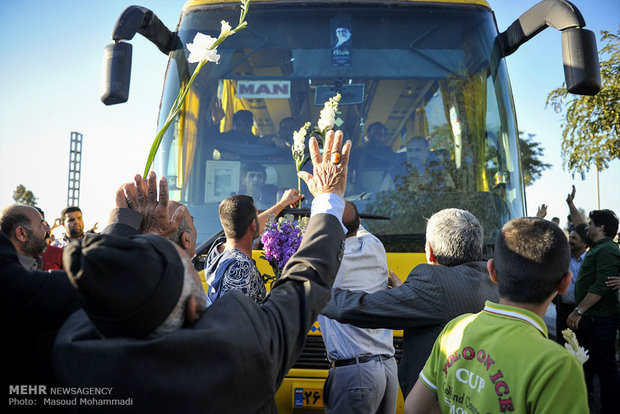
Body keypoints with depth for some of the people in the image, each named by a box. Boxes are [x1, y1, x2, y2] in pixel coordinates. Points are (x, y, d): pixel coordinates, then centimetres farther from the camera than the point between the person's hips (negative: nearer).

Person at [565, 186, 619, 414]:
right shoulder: (597, 246, 12)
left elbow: (601, 287, -25)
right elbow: (580, 227, 30)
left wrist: (578, 311, -24)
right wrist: (571, 204, 36)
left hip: (600, 319, -11)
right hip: (589, 318, 11)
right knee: (585, 362, 19)